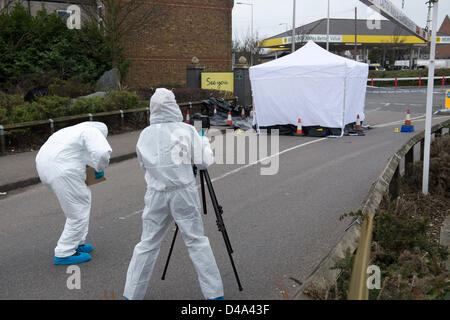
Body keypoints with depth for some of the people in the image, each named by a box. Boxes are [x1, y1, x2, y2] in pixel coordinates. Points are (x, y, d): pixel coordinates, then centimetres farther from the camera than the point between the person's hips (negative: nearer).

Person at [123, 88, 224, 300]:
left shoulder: (145, 135, 5)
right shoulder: (186, 130, -4)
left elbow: (144, 165, 14)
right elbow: (204, 162, -2)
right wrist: (205, 142, 15)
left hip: (156, 195, 2)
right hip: (184, 193, -2)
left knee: (147, 245, 11)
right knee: (197, 242, 6)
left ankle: (132, 294, 18)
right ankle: (214, 293, 12)